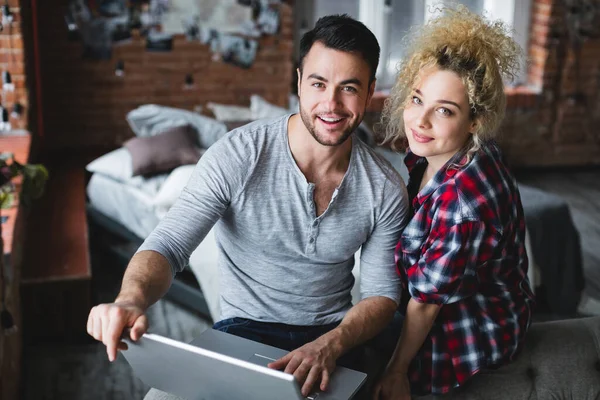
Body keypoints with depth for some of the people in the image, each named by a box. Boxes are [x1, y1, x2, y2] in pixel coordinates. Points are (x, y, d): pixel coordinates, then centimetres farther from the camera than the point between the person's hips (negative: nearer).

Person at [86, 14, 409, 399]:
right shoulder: (236, 156, -15)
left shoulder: (386, 189, -7)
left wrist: (330, 345, -24)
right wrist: (133, 299, -42)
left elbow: (382, 294, -2)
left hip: (335, 336, 2)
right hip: (243, 328, -1)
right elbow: (167, 246, -18)